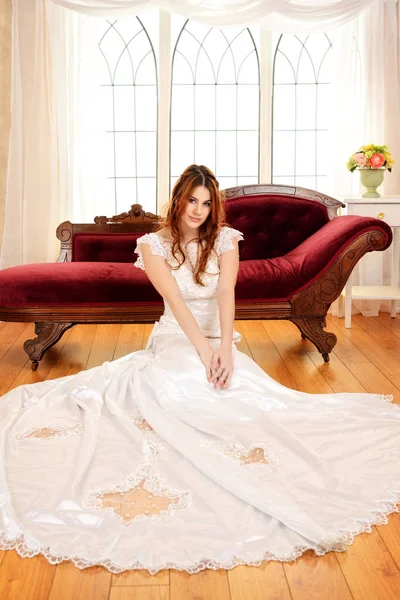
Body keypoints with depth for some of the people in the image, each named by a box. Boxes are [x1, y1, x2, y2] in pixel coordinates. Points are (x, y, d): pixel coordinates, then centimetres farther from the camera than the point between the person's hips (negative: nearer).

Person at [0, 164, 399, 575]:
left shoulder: (224, 239, 3)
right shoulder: (154, 244, -2)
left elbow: (226, 293, -13)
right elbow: (175, 299, -15)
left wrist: (225, 348, -29)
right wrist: (204, 351, -27)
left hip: (218, 338, 3)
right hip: (175, 339, -2)